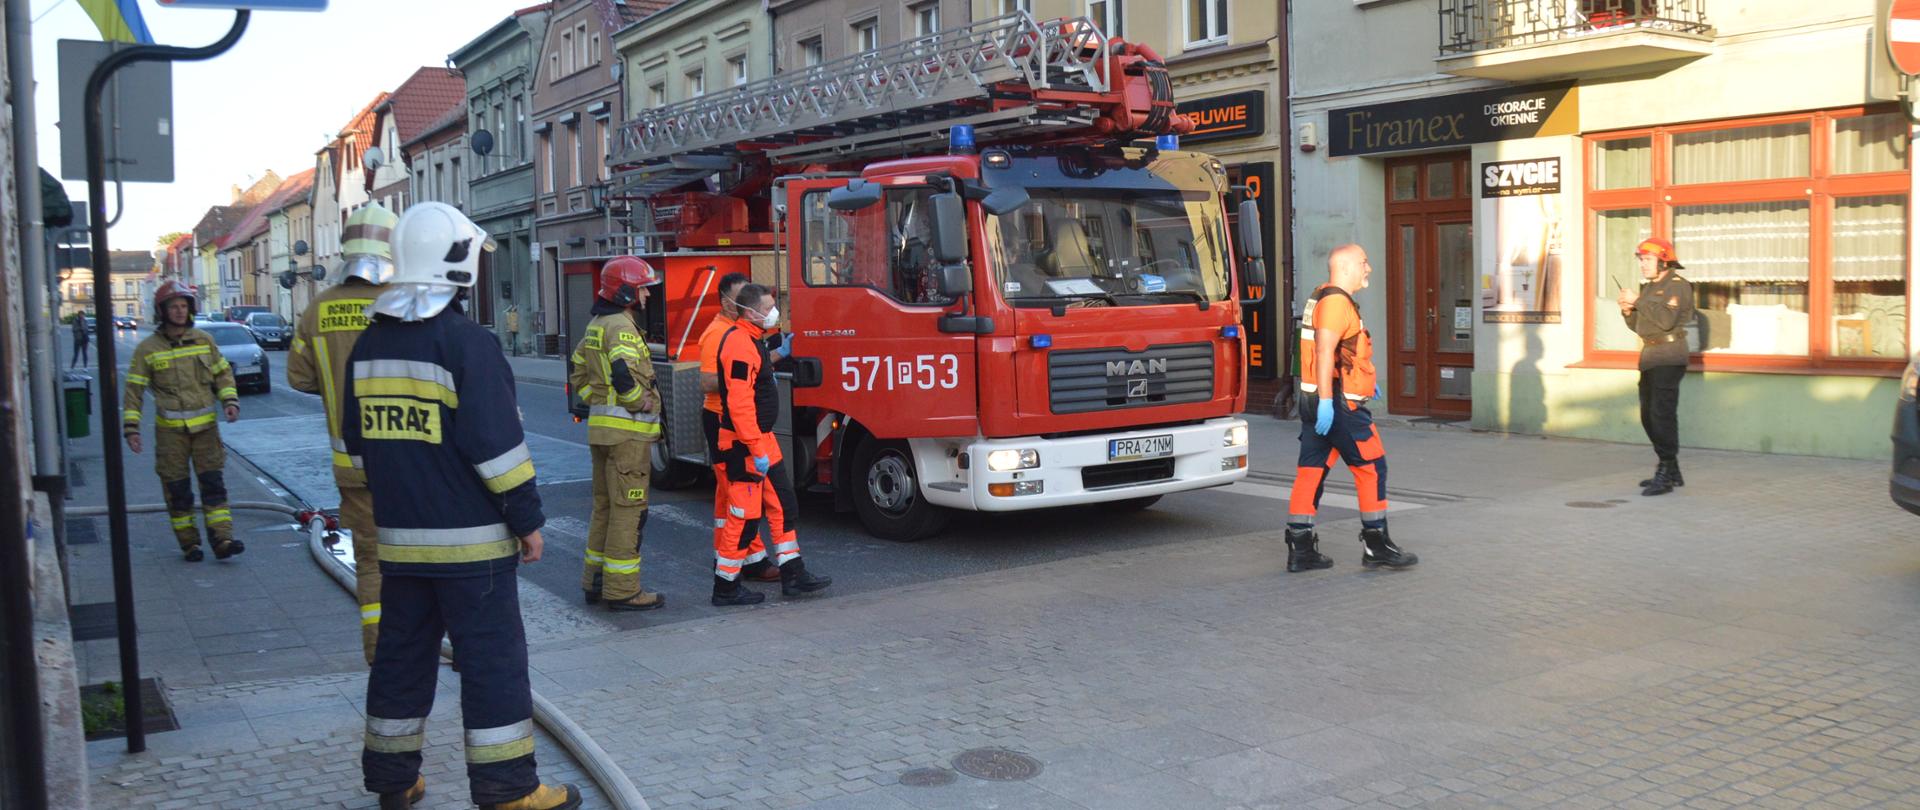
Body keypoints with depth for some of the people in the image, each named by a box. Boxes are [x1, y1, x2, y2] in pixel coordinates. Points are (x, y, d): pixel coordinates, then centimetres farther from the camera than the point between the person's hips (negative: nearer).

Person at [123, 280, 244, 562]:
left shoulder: (204, 340, 6)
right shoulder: (148, 349, 0)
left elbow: (223, 373, 14)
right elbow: (133, 390, 2)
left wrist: (230, 401, -3)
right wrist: (131, 427, -4)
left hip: (205, 425, 1)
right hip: (170, 430, -1)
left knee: (213, 483, -4)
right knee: (177, 487, 3)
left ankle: (221, 539, -6)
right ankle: (189, 543, 13)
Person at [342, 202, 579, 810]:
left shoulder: (369, 343, 9)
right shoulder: (465, 342, -14)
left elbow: (359, 441, 17)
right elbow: (496, 445, -17)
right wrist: (528, 519, -10)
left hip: (400, 537, 7)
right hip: (471, 539, -7)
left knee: (402, 655, 16)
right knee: (492, 661, -1)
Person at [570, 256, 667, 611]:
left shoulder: (596, 326, 16)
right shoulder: (622, 326, -15)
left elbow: (577, 375, 21)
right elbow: (624, 376, -28)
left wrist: (596, 402, 14)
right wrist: (644, 404, -14)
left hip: (600, 427, 10)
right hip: (627, 431, -10)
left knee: (605, 505, 17)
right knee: (629, 509, -5)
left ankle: (595, 581, 24)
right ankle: (622, 590, -2)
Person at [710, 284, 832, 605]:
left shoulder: (751, 339, 14)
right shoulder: (739, 343, -19)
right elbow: (739, 402, -25)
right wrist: (756, 449, -26)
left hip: (763, 440, 11)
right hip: (745, 445, -11)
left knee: (782, 506, 13)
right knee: (744, 516, -4)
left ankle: (793, 575, 19)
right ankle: (725, 588, 5)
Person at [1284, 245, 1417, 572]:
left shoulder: (1320, 298, 18)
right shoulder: (1336, 301, -14)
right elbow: (1324, 352, -24)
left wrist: (1363, 382, 34)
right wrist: (1327, 401, -28)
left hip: (1315, 401, 10)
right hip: (1338, 404, -10)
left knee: (1311, 471, 7)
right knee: (1371, 468, 0)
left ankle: (1300, 548, 8)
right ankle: (1376, 545, 7)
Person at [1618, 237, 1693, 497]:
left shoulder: (1677, 285, -9)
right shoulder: (1649, 288, 18)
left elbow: (1666, 319, -23)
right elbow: (1639, 326, 21)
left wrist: (1638, 301, -19)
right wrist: (1628, 311, 2)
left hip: (1668, 358, -9)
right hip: (1649, 357, 9)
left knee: (1662, 414, -13)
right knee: (1648, 415, 10)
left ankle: (1666, 473, -12)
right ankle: (1671, 472, 20)